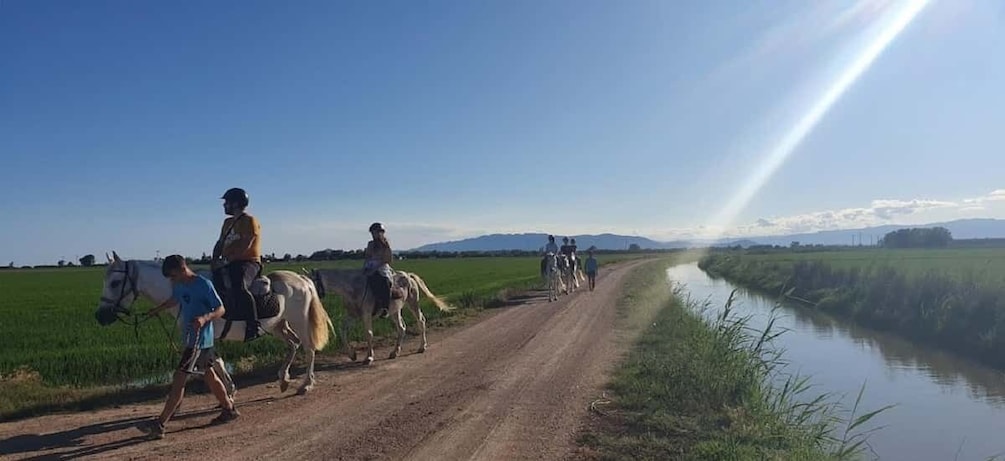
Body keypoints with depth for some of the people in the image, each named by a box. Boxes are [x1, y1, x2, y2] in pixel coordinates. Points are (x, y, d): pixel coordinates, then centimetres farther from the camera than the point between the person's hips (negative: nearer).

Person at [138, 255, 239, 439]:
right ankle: (229, 409, 28)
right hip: (190, 339, 9)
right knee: (209, 375, 16)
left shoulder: (204, 285, -17)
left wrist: (205, 318, -33)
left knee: (179, 379, -8)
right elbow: (175, 300, 30)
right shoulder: (180, 286, 7)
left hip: (199, 340, -9)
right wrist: (157, 310, 28)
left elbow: (221, 309, -17)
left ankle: (159, 425, -5)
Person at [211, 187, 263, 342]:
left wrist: (226, 260, -18)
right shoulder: (228, 222, 21)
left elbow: (245, 246, -17)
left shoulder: (249, 221, -7)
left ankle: (253, 326, -32)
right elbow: (220, 243, 21)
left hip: (248, 262, -10)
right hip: (229, 265, 10)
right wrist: (215, 260, 3)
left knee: (238, 288, -34)